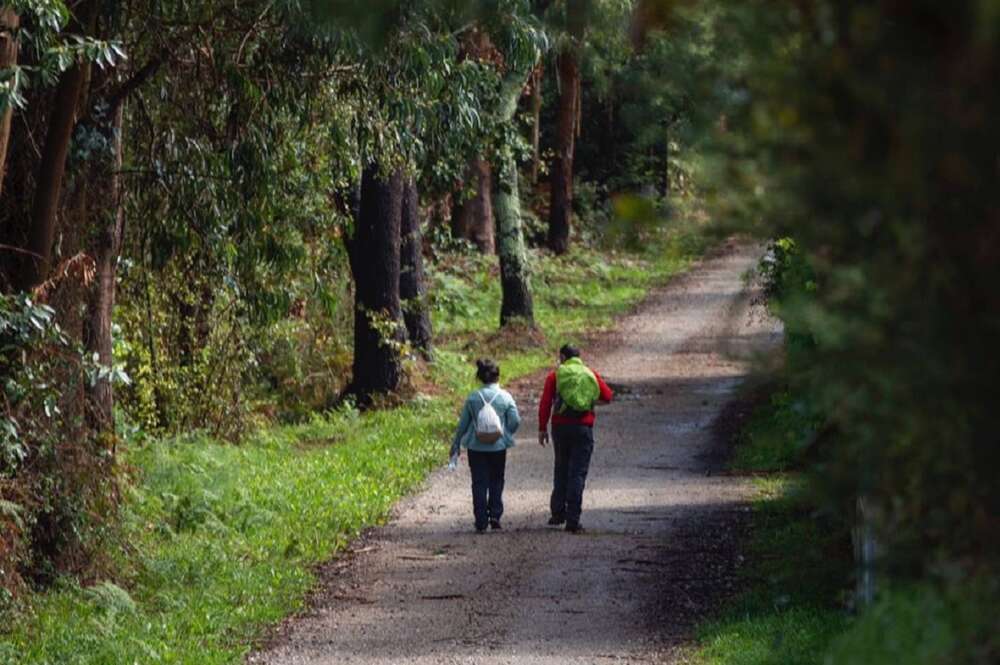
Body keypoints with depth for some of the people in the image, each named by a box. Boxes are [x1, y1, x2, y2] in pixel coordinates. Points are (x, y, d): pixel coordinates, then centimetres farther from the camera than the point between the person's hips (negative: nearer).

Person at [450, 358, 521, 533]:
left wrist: (456, 444, 13)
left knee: (479, 484, 5)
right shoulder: (505, 397, -6)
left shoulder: (473, 398, -3)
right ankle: (495, 515, 5)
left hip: (476, 447, 0)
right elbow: (515, 421, -6)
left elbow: (463, 424, 2)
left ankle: (481, 522, 2)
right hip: (498, 447, 0)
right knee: (496, 482, 16)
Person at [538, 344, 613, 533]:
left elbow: (545, 403, -4)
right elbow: (607, 396, 5)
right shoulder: (591, 374, 6)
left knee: (561, 470, 18)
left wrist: (542, 428, -2)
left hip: (560, 427, 1)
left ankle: (558, 512, 17)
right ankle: (573, 520, -6)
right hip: (583, 428, -1)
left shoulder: (554, 375, 3)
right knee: (578, 473, 0)